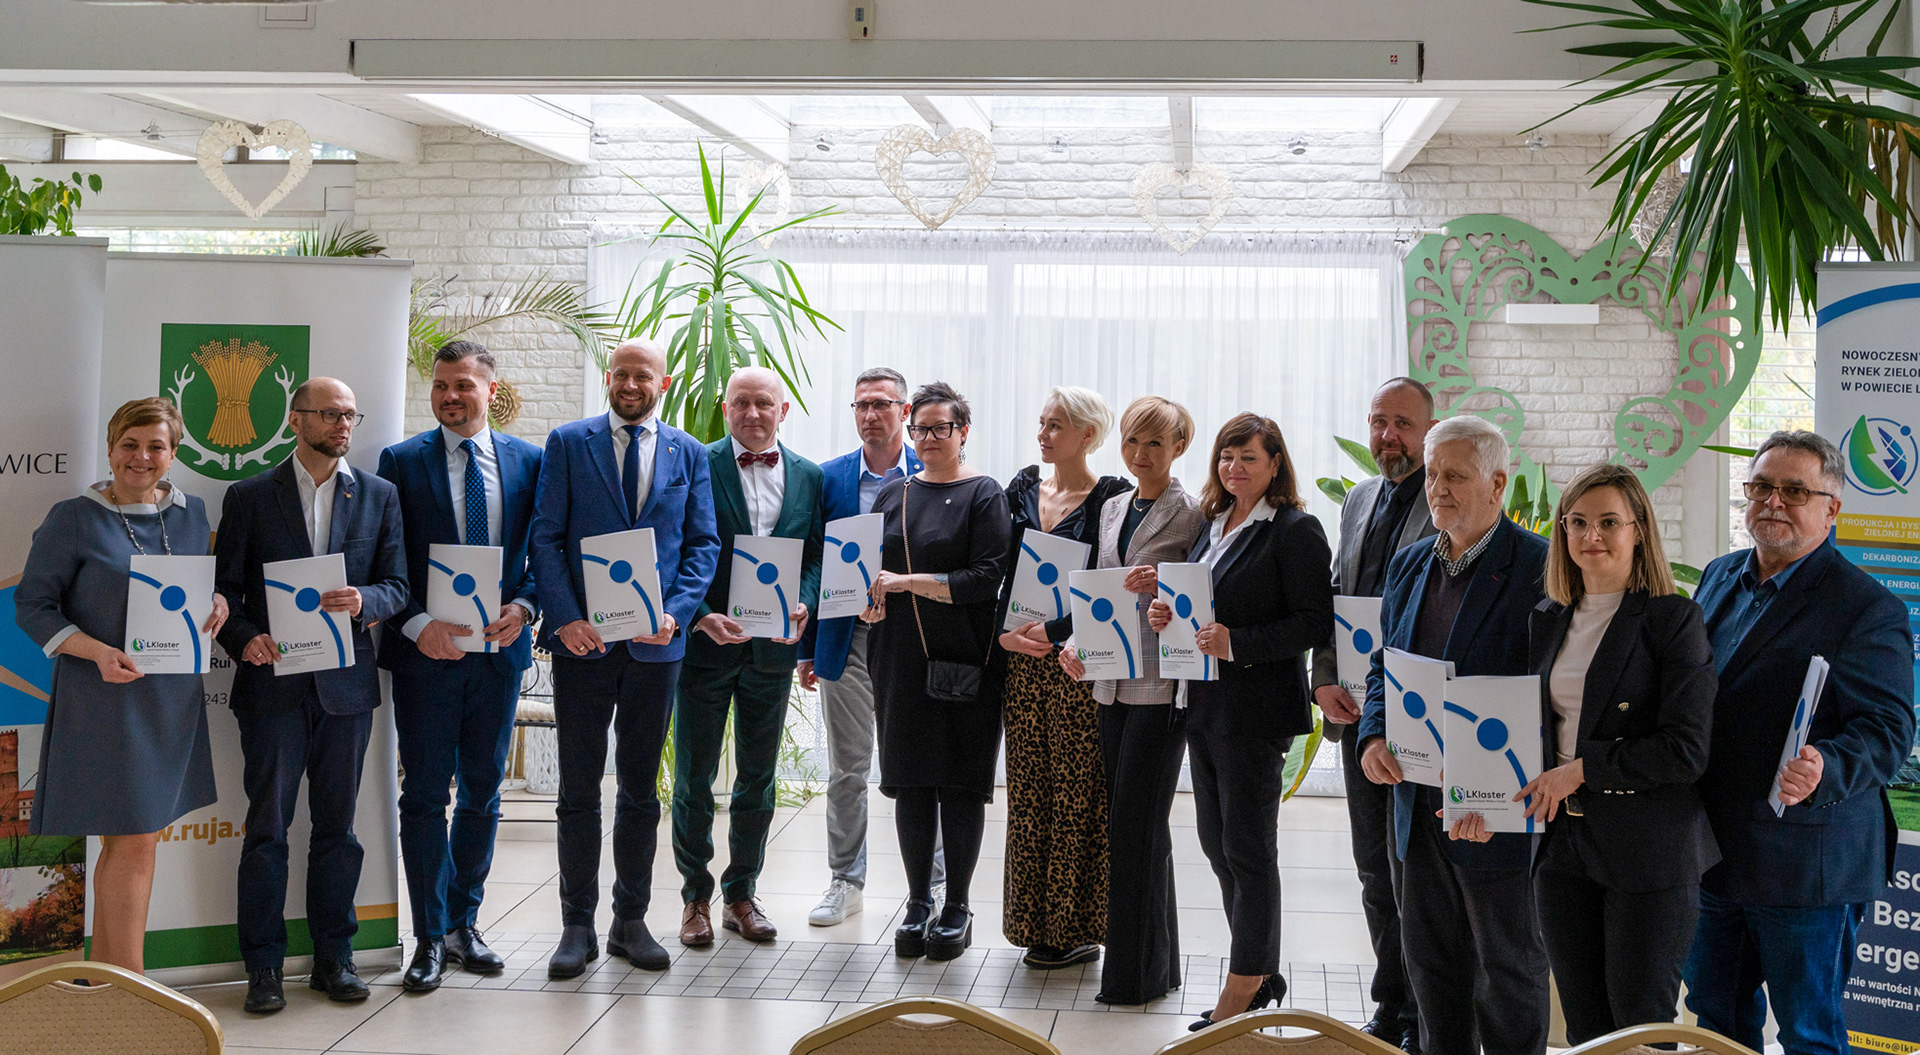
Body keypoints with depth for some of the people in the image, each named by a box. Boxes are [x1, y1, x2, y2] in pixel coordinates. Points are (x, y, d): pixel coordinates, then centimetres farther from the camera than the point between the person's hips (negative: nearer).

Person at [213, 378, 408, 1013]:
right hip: (273, 681, -2)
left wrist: (363, 600, -15)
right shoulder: (249, 497, 5)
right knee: (267, 826, 1)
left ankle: (334, 959, 16)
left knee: (337, 824, 7)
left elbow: (397, 585, 6)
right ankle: (263, 967, 8)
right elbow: (224, 587, 3)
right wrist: (245, 639, -15)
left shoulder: (379, 496, 10)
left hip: (346, 681, 2)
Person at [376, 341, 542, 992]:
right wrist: (417, 625, -16)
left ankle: (463, 923, 23)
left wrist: (523, 606, -10)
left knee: (483, 792, 11)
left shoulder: (527, 462, 7)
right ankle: (431, 938, 8)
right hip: (426, 650, -2)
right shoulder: (402, 462, 0)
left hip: (499, 648, 3)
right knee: (425, 794, 0)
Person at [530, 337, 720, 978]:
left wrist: (675, 612, -10)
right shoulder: (568, 444, 3)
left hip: (655, 642, 2)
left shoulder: (689, 454, 8)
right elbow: (546, 536, -1)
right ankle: (578, 927, 11)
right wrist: (565, 616, -13)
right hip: (582, 640, -2)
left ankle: (630, 922, 19)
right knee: (579, 789, 2)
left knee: (640, 788, 10)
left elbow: (703, 544, 5)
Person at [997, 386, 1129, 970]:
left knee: (1076, 793, -1)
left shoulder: (1110, 499, -6)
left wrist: (1051, 631, -18)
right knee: (1028, 791, 9)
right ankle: (1034, 919, 18)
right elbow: (1003, 573, 10)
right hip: (1021, 660, 6)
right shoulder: (1022, 491, 12)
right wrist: (1003, 633, -5)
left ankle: (1075, 927, 8)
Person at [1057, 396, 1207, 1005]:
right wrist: (1078, 641, 4)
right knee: (1125, 822, 10)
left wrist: (1163, 588, -24)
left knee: (1136, 823, -6)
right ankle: (1155, 961, 22)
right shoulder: (1112, 509, 15)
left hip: (1161, 685, -7)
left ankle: (1139, 972, 3)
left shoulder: (1192, 514, -6)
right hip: (1113, 682, 7)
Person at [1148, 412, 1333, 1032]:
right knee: (1215, 841, 13)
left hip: (1255, 708, -9)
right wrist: (1167, 614, 2)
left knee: (1248, 847, 0)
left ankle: (1243, 990, 11)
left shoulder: (1295, 531, -11)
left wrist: (1238, 644, -24)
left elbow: (1314, 622, -16)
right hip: (1204, 703, 9)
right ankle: (1262, 971, 27)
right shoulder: (1213, 524, 14)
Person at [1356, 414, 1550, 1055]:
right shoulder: (1408, 565, 10)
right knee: (1431, 961, 17)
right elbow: (1383, 667, 18)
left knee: (1510, 970, 8)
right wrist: (1373, 737, -2)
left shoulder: (1539, 567, -12)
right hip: (1418, 802, 7)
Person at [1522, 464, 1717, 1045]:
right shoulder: (1548, 620, 10)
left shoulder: (1673, 619, -9)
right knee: (1584, 1026, 12)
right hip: (1562, 844, 6)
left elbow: (1687, 748, -16)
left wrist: (1581, 769, -16)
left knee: (1640, 1025, 3)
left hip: (1649, 851, -6)